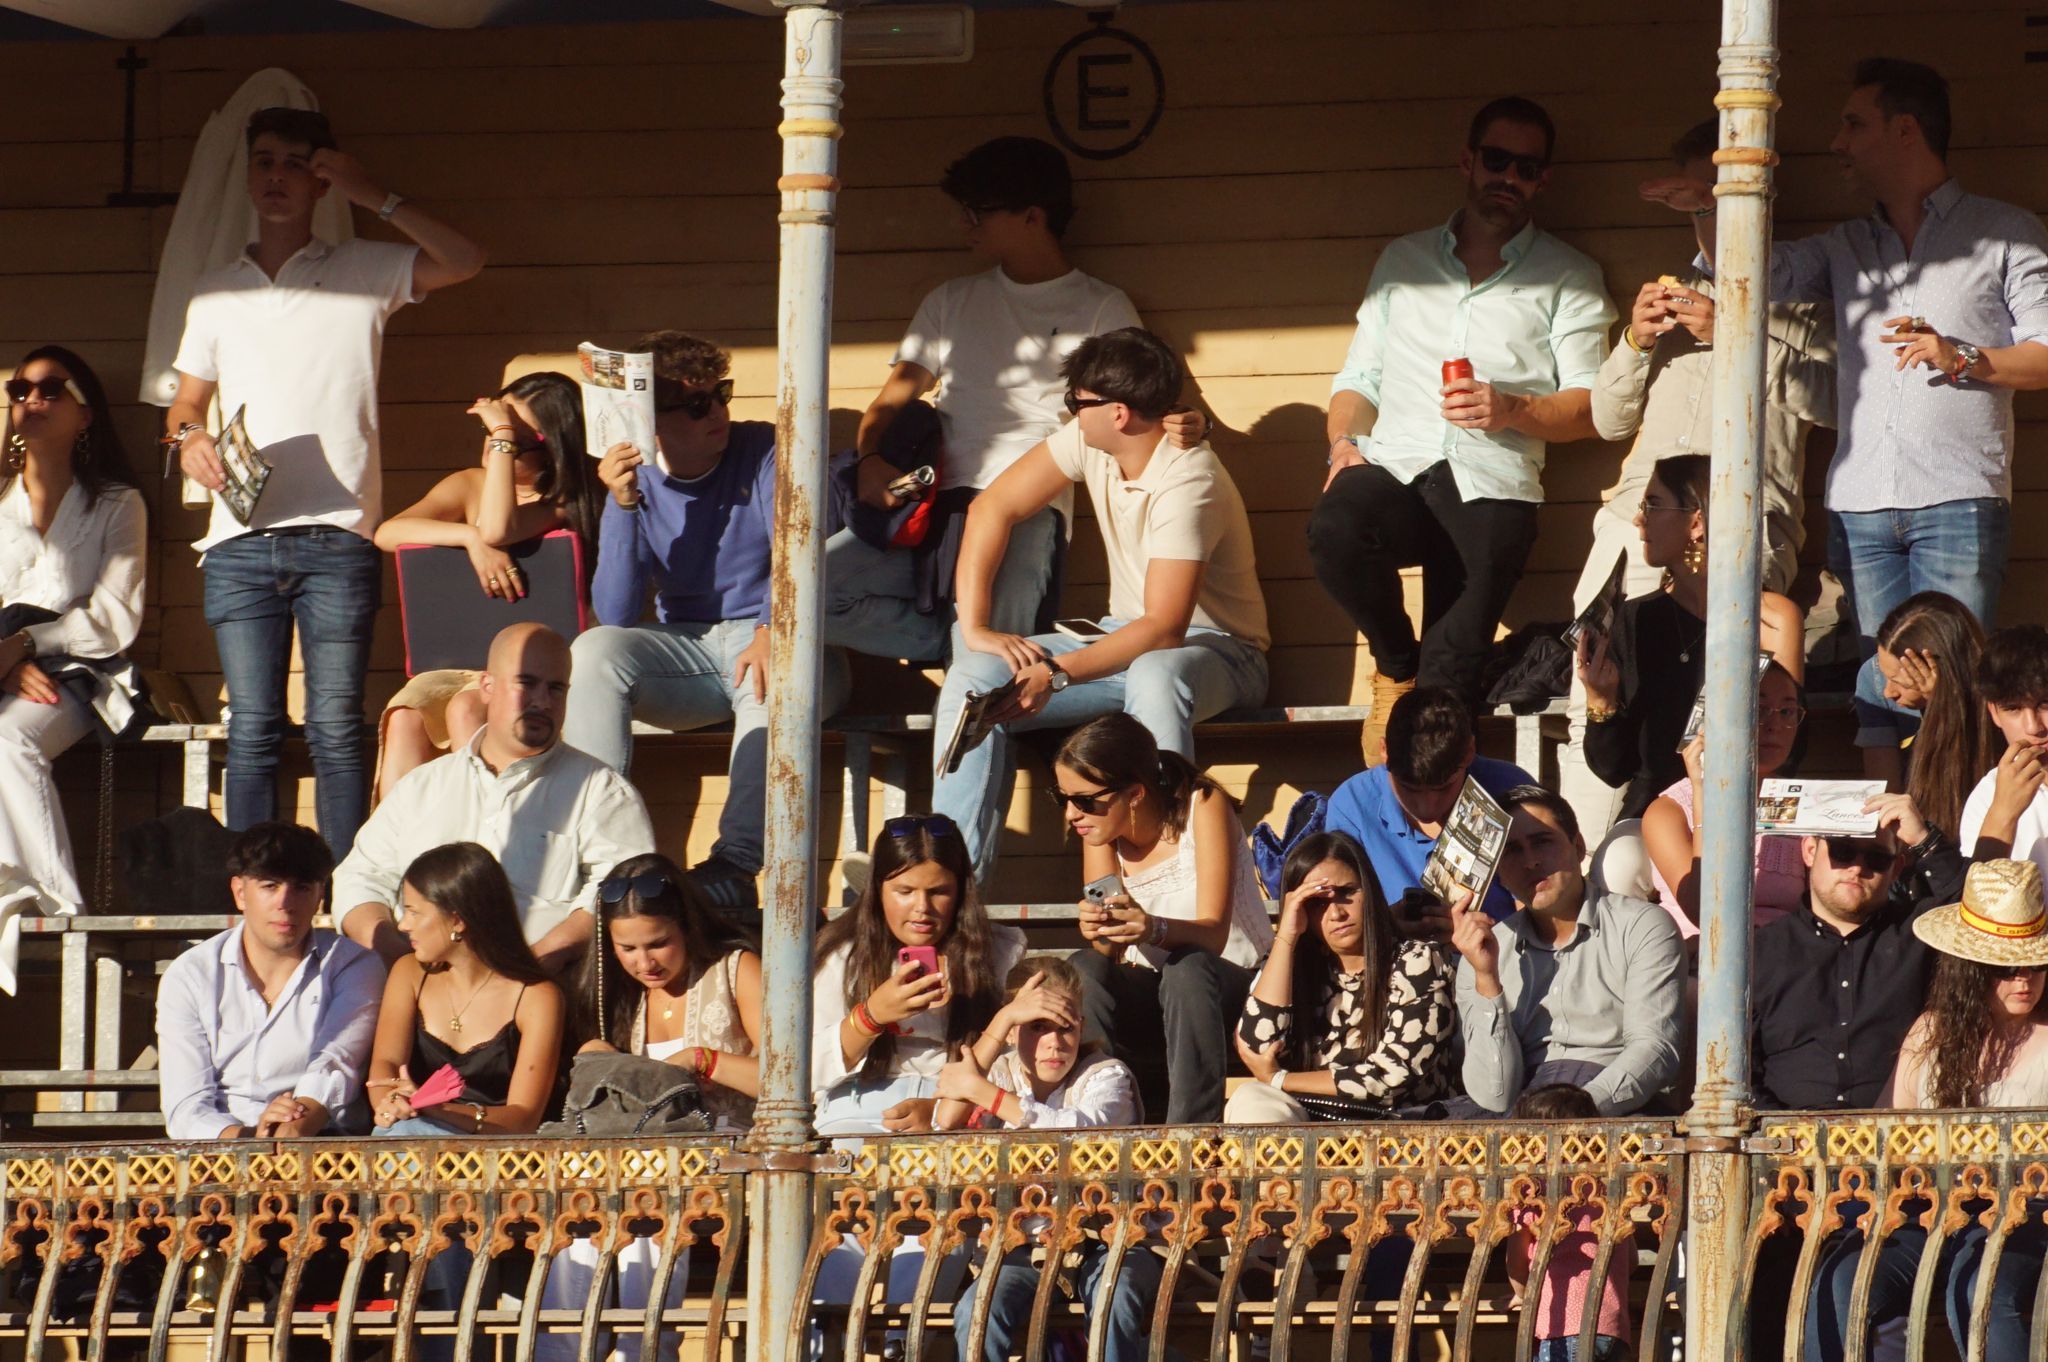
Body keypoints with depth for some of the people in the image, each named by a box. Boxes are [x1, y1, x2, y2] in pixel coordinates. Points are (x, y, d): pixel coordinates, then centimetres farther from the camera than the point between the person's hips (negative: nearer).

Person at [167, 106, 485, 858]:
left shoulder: (364, 273, 10)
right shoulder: (216, 292, 19)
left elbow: (465, 260, -3)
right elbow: (186, 402, 23)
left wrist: (375, 197, -6)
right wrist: (188, 437, 0)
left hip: (336, 538, -2)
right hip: (240, 540, 2)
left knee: (336, 726, -7)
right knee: (253, 729, -2)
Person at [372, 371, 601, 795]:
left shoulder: (565, 504, -2)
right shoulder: (469, 485, 14)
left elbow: (497, 530, -22)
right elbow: (388, 532, -2)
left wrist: (504, 437, -15)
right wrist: (471, 538, -17)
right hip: (453, 667, 4)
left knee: (466, 709, -35)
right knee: (405, 719, -28)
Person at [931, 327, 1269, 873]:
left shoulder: (1187, 483, -26)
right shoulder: (1089, 441, -4)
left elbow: (1164, 629, -32)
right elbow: (993, 509, 2)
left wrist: (1056, 675, -40)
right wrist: (974, 627, -8)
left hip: (1216, 649, -8)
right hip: (1127, 637, 8)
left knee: (1153, 676, -43)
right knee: (972, 676, -12)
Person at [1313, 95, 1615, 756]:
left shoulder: (1567, 277, 14)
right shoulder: (1403, 261, 23)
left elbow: (1588, 406, 6)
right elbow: (1359, 377, 22)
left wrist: (1511, 410, -13)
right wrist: (1344, 442, 0)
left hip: (1491, 480, -2)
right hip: (1395, 471, 2)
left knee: (1451, 674, -23)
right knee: (1335, 527, -34)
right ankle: (1396, 663, -8)